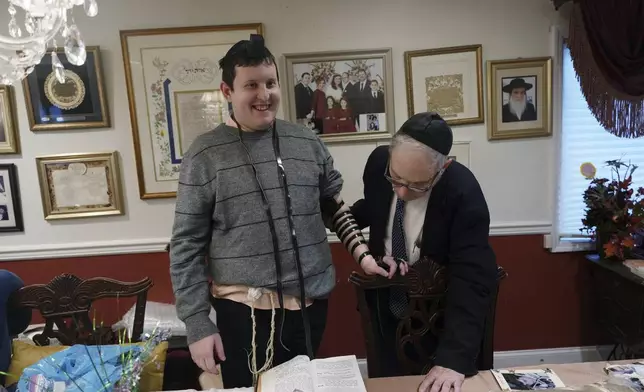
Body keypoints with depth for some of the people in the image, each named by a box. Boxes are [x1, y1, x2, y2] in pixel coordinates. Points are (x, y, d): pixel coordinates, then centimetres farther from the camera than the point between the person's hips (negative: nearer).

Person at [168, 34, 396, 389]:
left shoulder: (308, 143, 1)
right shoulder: (205, 155, -8)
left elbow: (334, 208, 13)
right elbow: (187, 246, -6)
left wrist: (361, 253, 0)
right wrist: (197, 325, -8)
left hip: (310, 304, 4)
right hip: (243, 310, -3)